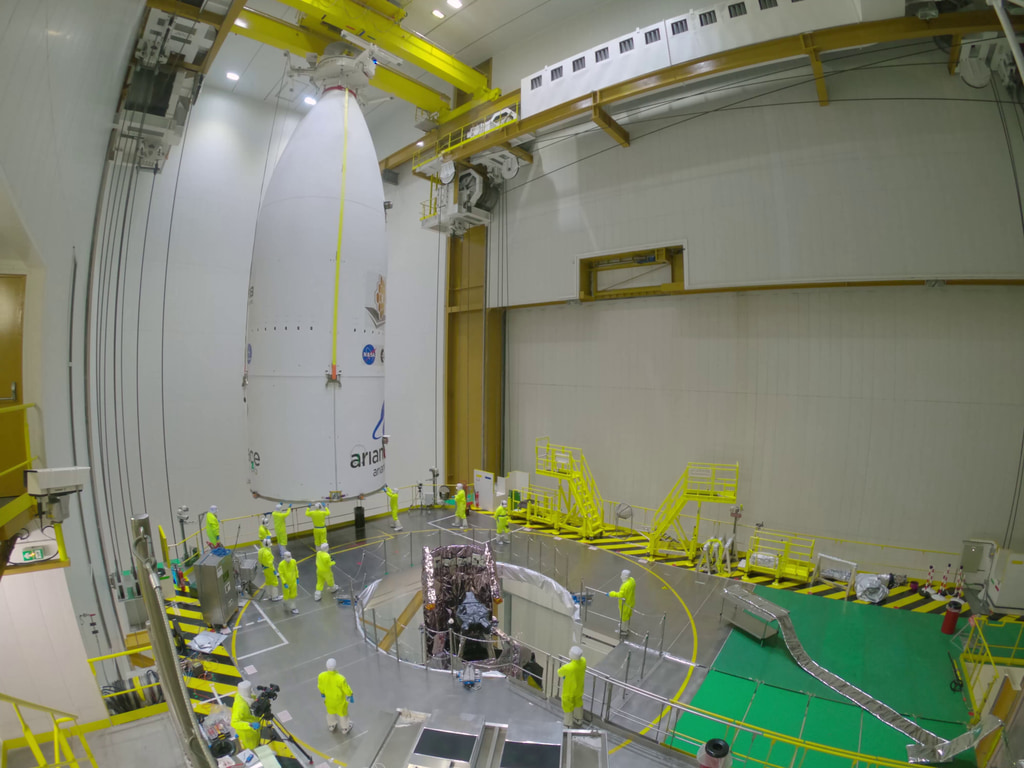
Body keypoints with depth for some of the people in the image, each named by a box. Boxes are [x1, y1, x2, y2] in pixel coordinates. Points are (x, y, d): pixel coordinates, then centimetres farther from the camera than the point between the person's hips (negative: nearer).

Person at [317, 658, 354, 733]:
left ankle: (331, 725, 60)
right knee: (342, 712, 26)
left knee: (331, 710, 34)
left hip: (329, 697, 3)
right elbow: (346, 689, -24)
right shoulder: (340, 678, -43)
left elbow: (320, 686, -10)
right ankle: (345, 728, 52)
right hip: (340, 698, -3)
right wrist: (351, 696, -3)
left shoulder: (321, 676, -34)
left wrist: (322, 692, 13)